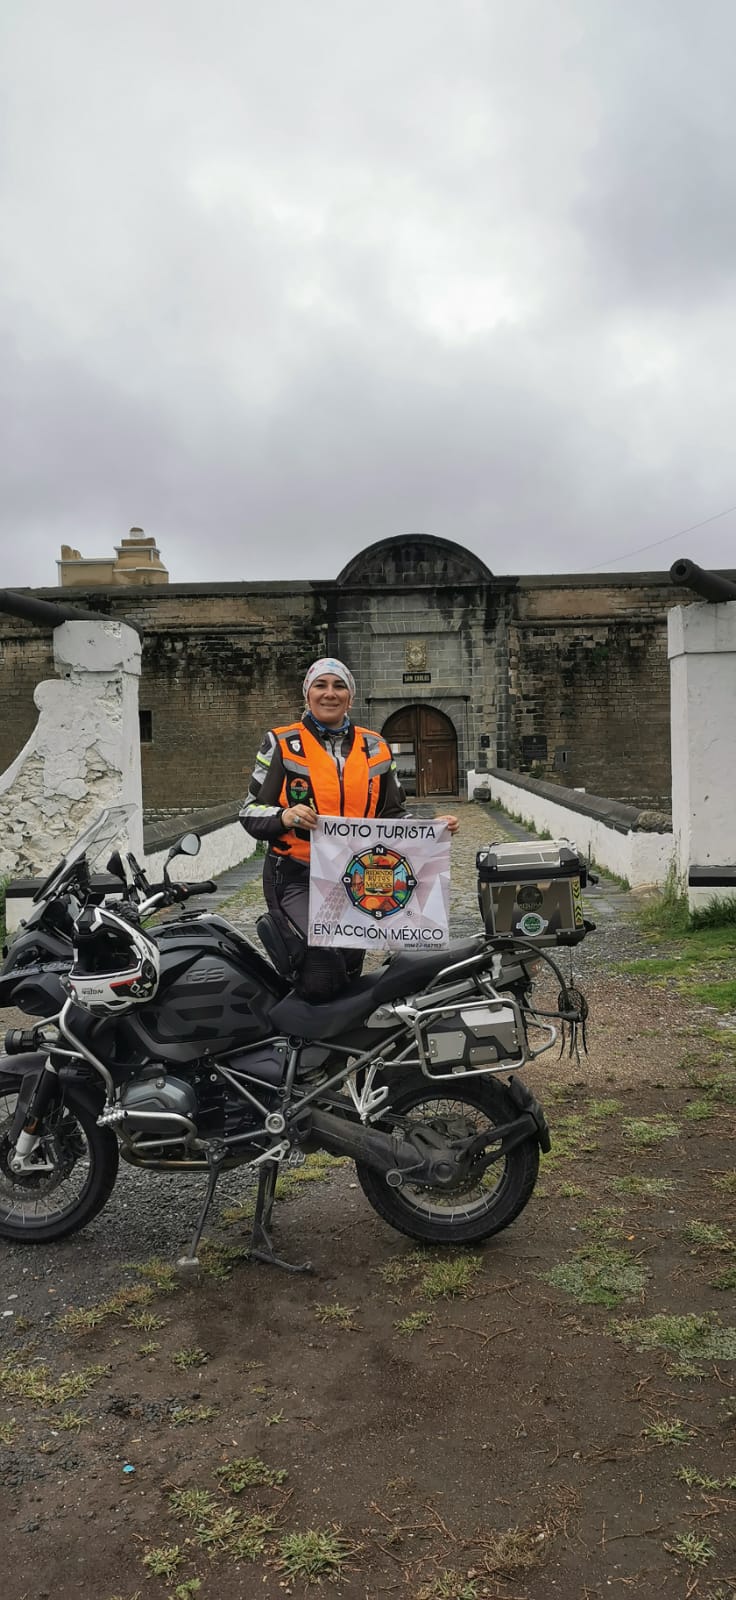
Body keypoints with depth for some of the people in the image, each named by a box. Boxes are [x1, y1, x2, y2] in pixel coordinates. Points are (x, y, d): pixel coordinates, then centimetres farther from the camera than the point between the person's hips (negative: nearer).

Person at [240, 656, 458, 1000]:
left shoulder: (374, 747, 11)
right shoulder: (282, 743, 0)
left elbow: (394, 816, 16)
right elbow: (251, 812, -2)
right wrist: (285, 817, -22)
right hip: (298, 878, -4)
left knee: (348, 970, 10)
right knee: (324, 971, -24)